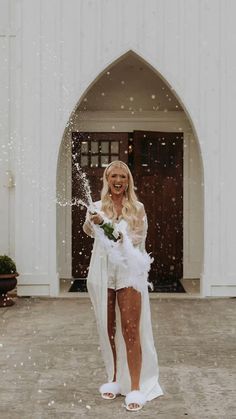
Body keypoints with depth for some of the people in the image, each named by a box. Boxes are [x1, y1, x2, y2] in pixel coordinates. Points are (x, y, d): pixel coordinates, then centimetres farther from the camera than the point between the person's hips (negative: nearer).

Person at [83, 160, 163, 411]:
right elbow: (88, 230, -13)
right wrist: (93, 223, -36)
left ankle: (136, 387, -1)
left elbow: (140, 236, -4)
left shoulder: (137, 208, 6)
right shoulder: (98, 207, 7)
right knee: (108, 329, 11)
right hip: (103, 271, 2)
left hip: (128, 270, -2)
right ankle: (114, 379, 26)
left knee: (131, 330, -5)